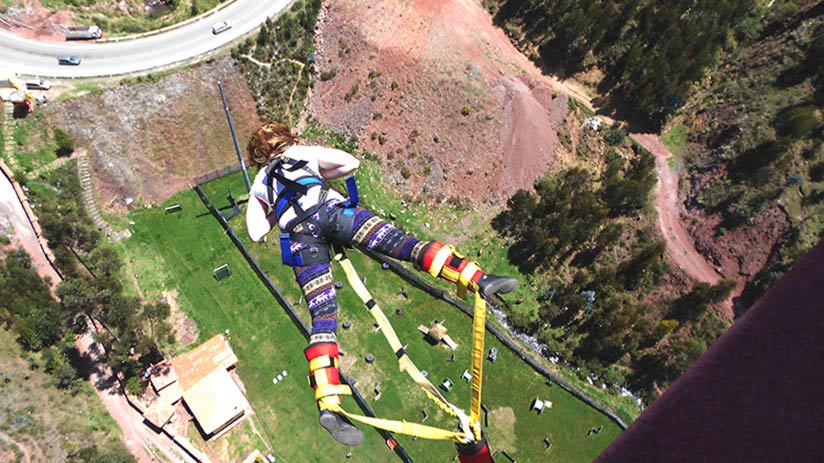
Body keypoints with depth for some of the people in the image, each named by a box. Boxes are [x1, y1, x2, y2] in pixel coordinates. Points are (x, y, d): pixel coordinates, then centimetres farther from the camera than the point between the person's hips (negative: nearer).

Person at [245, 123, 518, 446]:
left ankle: (328, 406, -21)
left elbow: (256, 233, 27)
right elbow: (351, 162, 21)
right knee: (401, 242, -12)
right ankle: (478, 280, -28)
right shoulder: (303, 152, 31)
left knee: (322, 316, -8)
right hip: (329, 211, -1)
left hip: (299, 238, 2)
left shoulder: (259, 184, 35)